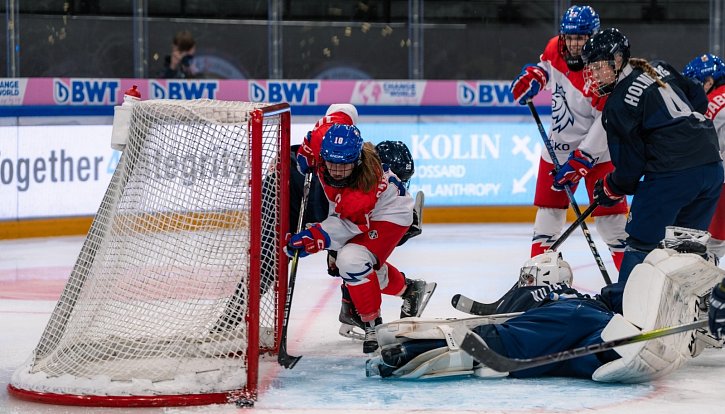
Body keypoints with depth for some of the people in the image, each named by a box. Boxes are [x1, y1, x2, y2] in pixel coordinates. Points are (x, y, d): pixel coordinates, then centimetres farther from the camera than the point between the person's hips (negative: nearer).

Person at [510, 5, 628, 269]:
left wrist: (580, 160, -26)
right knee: (549, 207, 9)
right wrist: (531, 78, -3)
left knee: (609, 211, -7)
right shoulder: (555, 48, -6)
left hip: (596, 149, -6)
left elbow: (607, 123, -25)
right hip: (558, 145, 6)